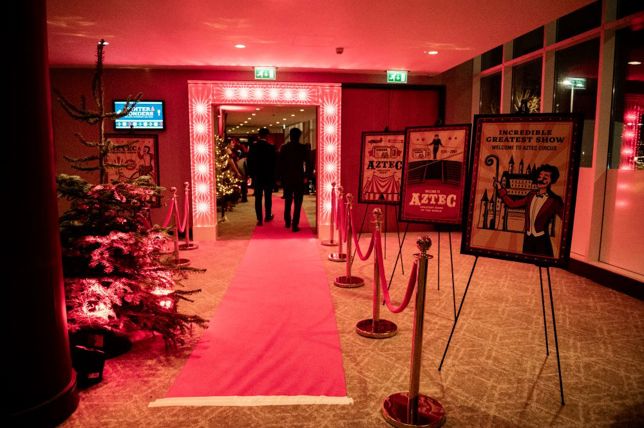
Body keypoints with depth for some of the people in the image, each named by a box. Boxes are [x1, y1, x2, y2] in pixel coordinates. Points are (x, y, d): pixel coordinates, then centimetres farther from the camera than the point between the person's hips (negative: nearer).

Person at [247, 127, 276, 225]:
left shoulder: (253, 147, -2)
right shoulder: (271, 147, -9)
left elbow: (249, 162, 1)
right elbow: (274, 163, -7)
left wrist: (251, 175, 10)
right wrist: (275, 176, 3)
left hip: (257, 177, 1)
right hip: (269, 176, -1)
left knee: (258, 198, 3)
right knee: (268, 197, 13)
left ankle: (259, 219, 1)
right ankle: (267, 216, 24)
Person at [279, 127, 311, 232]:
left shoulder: (284, 148, 0)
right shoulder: (303, 148, -6)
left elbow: (280, 164, 0)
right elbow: (308, 164, -8)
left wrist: (281, 177, 6)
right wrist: (306, 177, 1)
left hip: (287, 178, 3)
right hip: (299, 178, -3)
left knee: (287, 201, 19)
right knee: (297, 203, 1)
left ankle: (287, 222, 27)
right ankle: (295, 225, -2)